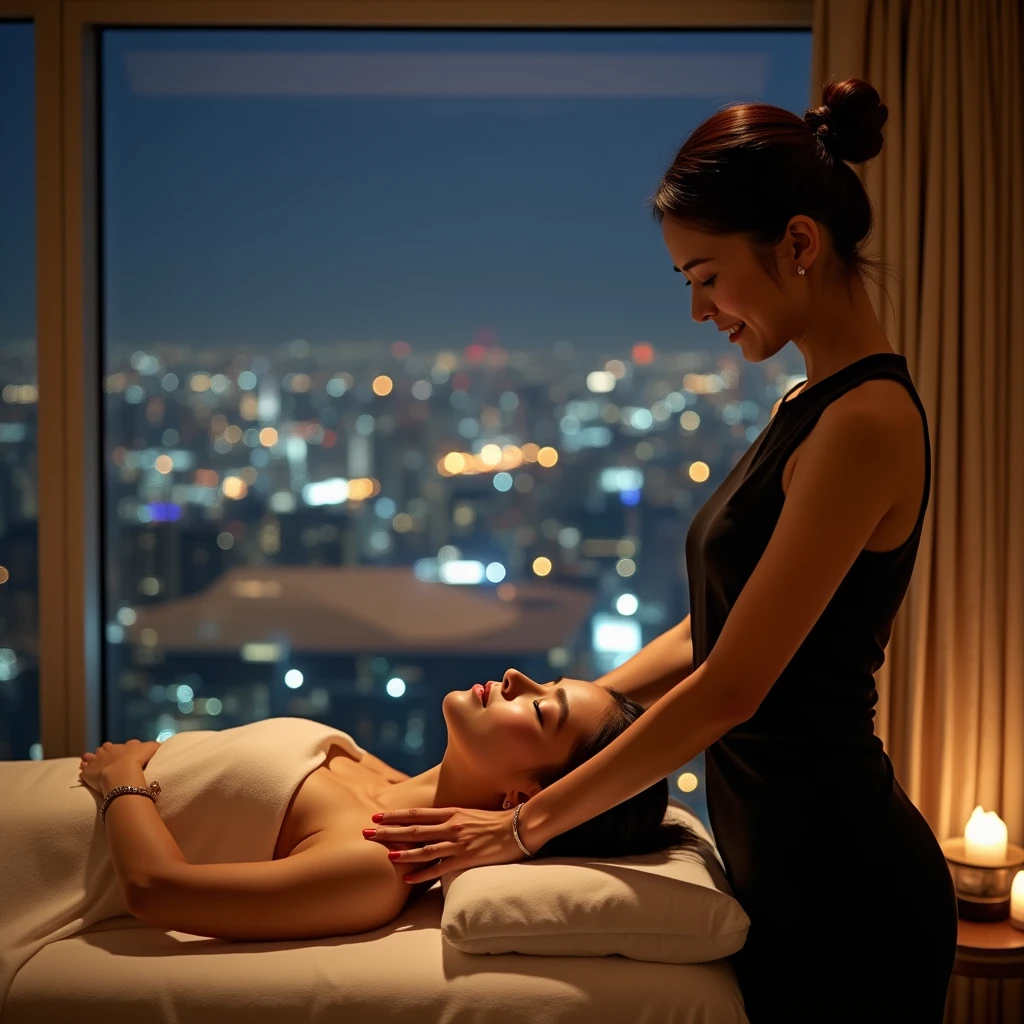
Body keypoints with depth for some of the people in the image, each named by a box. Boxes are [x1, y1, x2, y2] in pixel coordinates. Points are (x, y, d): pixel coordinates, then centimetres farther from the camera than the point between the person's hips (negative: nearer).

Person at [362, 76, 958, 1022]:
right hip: (788, 864, 9)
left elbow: (730, 688, -22)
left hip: (841, 885, -9)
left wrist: (527, 825, -16)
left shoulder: (867, 420, -20)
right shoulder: (810, 406, 9)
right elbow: (713, 631, 14)